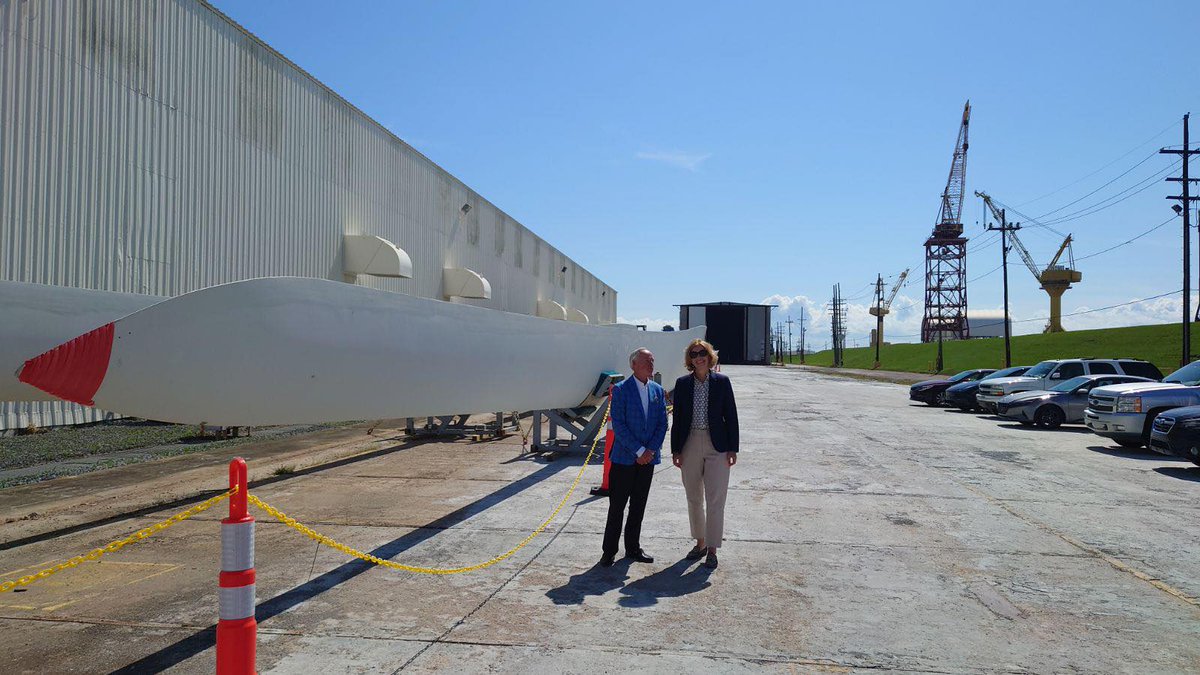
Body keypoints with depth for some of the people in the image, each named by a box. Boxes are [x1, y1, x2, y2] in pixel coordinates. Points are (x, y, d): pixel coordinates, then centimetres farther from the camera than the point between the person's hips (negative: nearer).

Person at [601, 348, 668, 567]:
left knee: (638, 507, 13)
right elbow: (618, 424, -13)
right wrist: (638, 451, -15)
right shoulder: (621, 390, -8)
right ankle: (609, 551, 12)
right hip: (625, 458, -5)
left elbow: (662, 423, 6)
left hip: (648, 458, 5)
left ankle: (633, 548, 24)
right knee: (617, 507, 1)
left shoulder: (657, 390, 8)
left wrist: (651, 450, -6)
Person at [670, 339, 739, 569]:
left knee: (715, 499, -1)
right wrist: (675, 449, 1)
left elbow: (731, 416, -1)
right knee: (694, 498, 13)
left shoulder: (722, 381, -2)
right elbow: (677, 418, 5)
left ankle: (712, 549, 9)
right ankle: (700, 542, 28)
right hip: (690, 446, 3)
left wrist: (732, 448, -6)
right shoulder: (683, 383, 3)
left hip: (717, 447, -2)